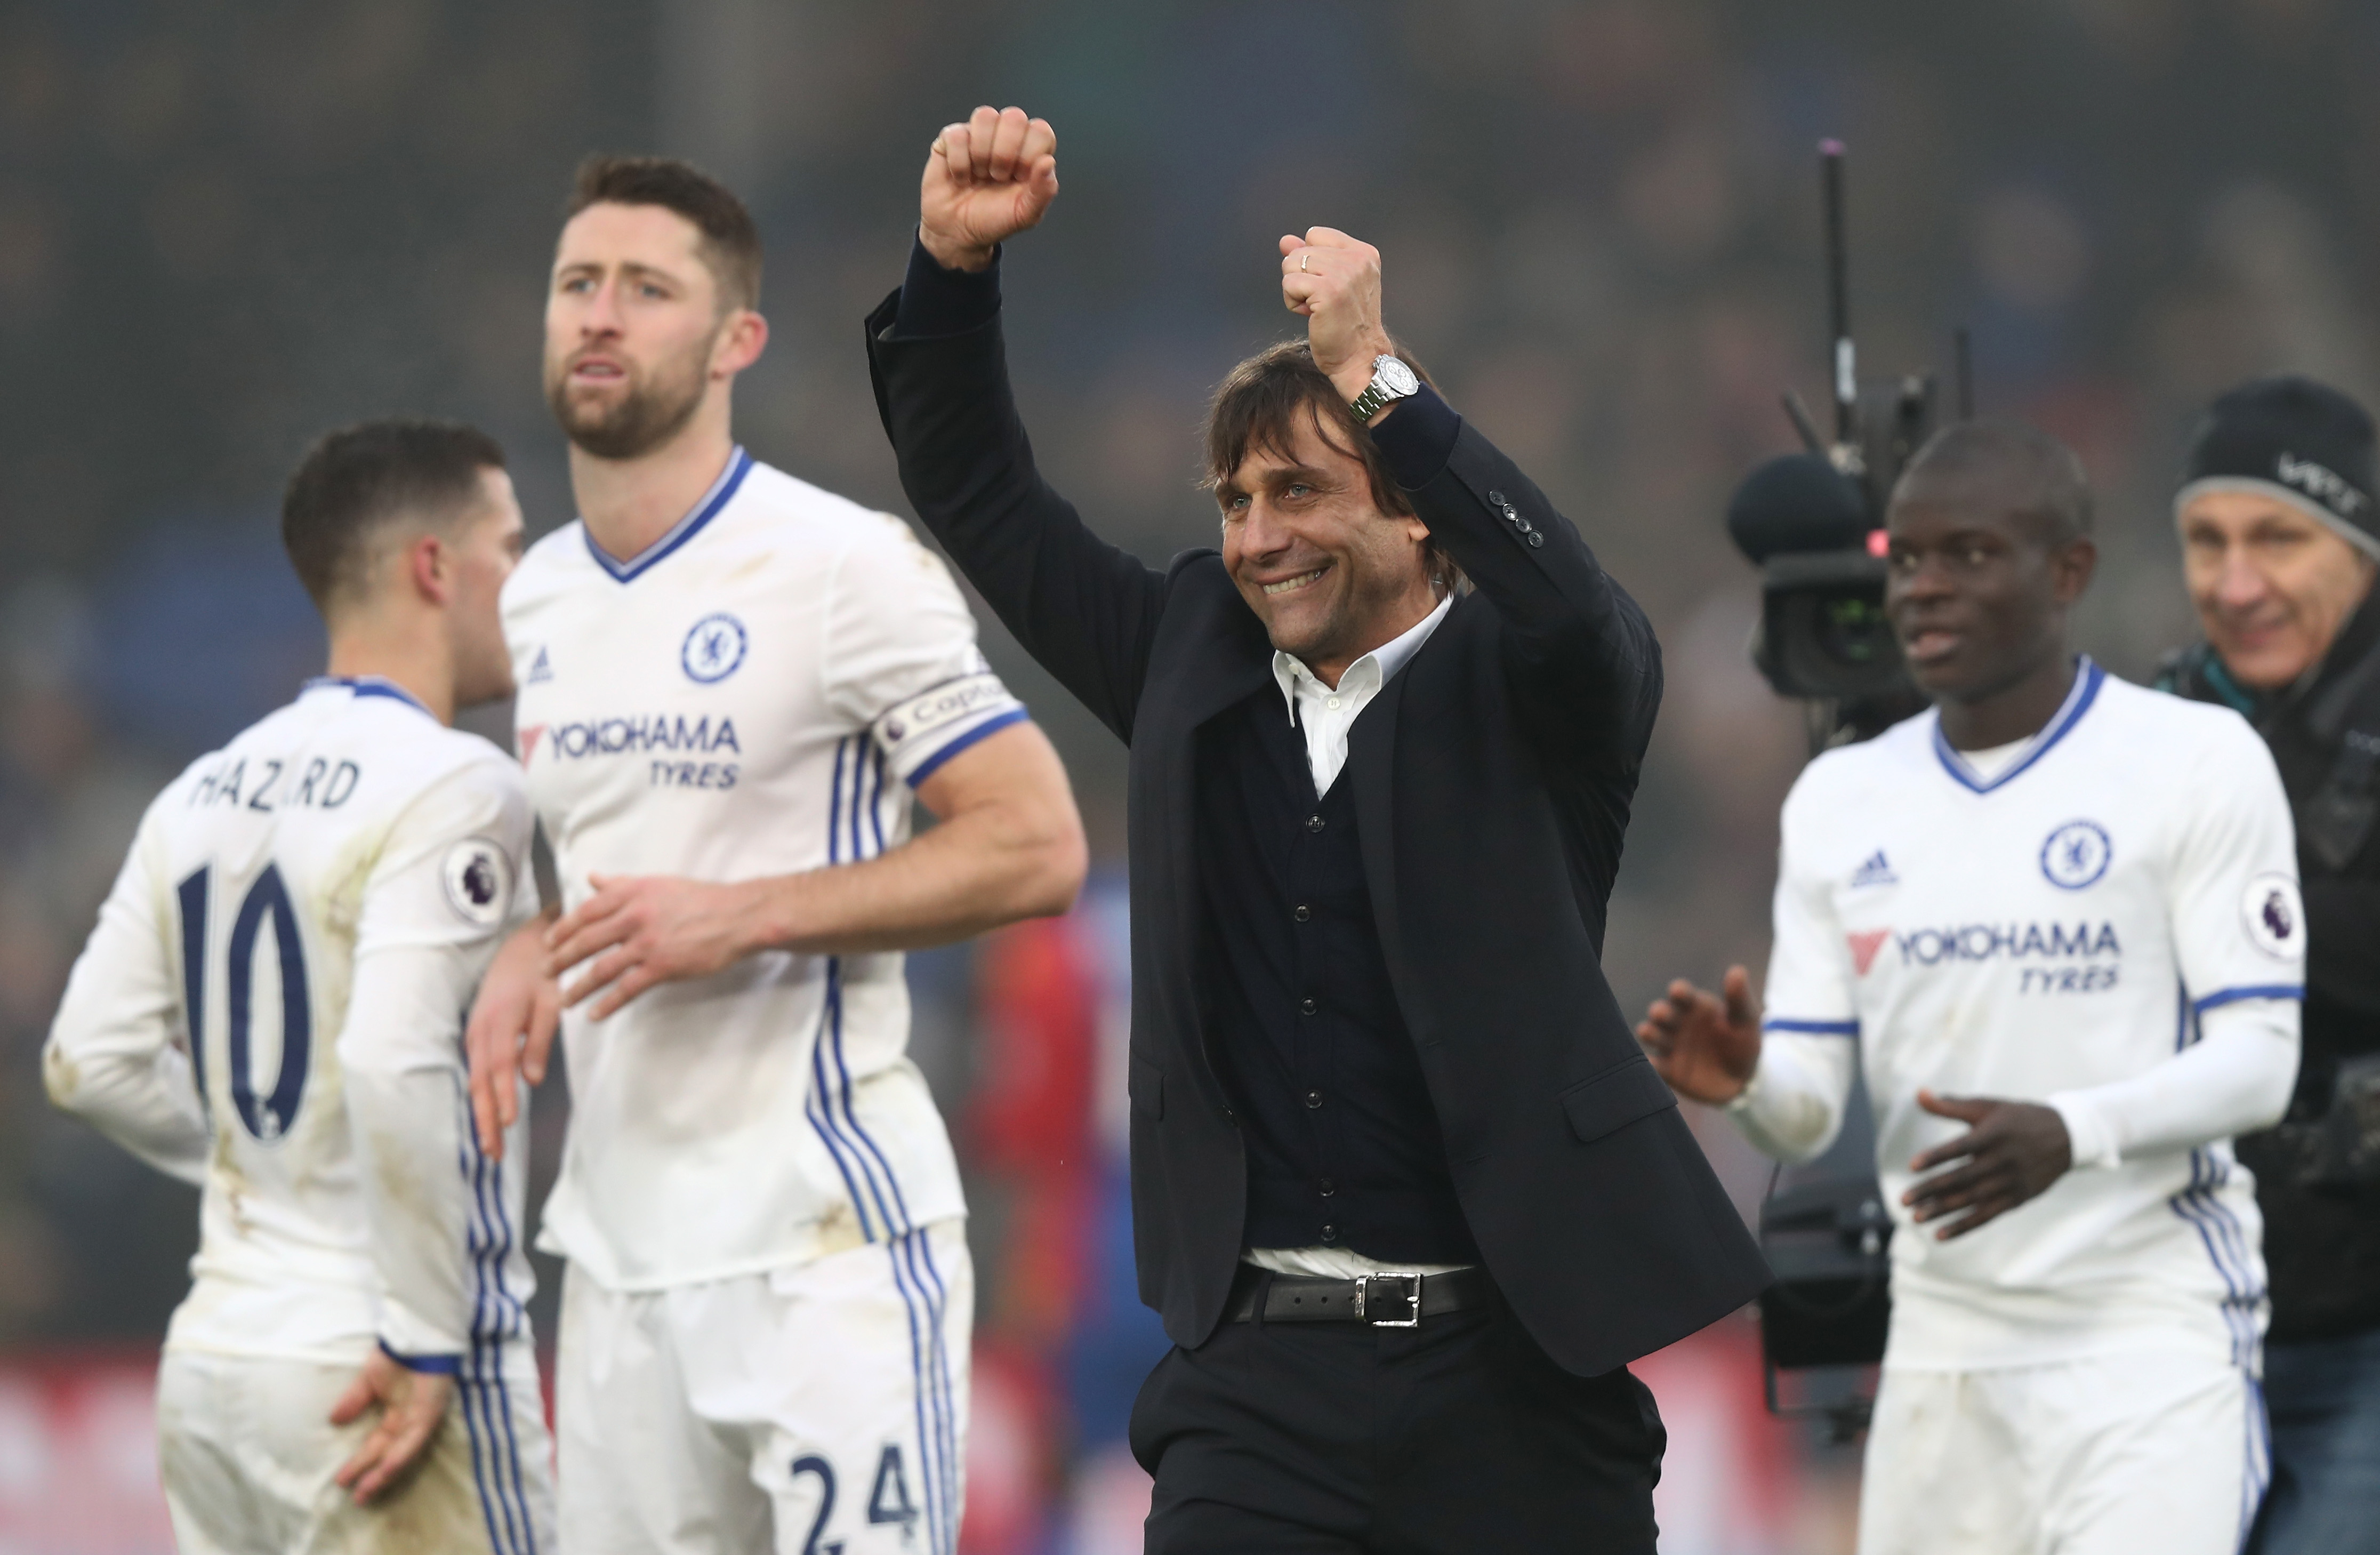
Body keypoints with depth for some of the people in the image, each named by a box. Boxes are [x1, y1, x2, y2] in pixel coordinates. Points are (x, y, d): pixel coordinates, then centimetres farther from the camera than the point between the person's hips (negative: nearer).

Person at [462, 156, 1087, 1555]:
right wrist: (528, 962, 6)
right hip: (622, 1256, 7)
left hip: (824, 1241, -7)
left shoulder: (847, 569, -8)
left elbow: (1038, 847, -11)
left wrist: (739, 917, -17)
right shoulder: (539, 599, 15)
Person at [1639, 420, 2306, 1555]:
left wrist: (2073, 1134, -27)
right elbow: (1809, 1113, 10)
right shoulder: (1841, 801, 12)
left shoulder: (2198, 766, -4)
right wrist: (1746, 1082, -14)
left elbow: (2258, 1063, -9)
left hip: (2151, 1335, -5)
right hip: (1942, 1355, 5)